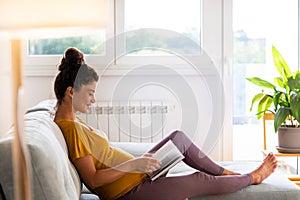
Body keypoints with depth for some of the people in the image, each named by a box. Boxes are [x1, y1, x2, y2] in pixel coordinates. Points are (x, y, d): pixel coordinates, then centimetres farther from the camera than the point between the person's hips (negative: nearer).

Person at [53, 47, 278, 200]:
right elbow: (93, 180, -25)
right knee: (199, 180, -3)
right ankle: (253, 177, 23)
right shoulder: (71, 128, -24)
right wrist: (133, 164, -25)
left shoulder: (72, 119, 7)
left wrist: (137, 163, 8)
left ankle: (225, 173, 25)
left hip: (135, 175, 10)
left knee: (179, 137, 13)